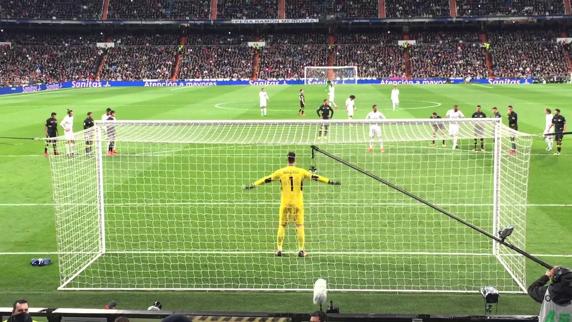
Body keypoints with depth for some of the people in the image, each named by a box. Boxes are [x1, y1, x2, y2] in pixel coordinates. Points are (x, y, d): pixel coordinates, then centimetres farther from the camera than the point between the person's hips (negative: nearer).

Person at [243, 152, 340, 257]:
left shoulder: (281, 172, 0)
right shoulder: (301, 171, -1)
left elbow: (267, 179, 4)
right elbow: (315, 177, 1)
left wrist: (253, 185, 11)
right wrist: (331, 181, 7)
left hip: (285, 203, 1)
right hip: (298, 203, -1)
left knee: (282, 225, 9)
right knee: (300, 226, 6)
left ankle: (279, 249, 7)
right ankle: (301, 249, 3)